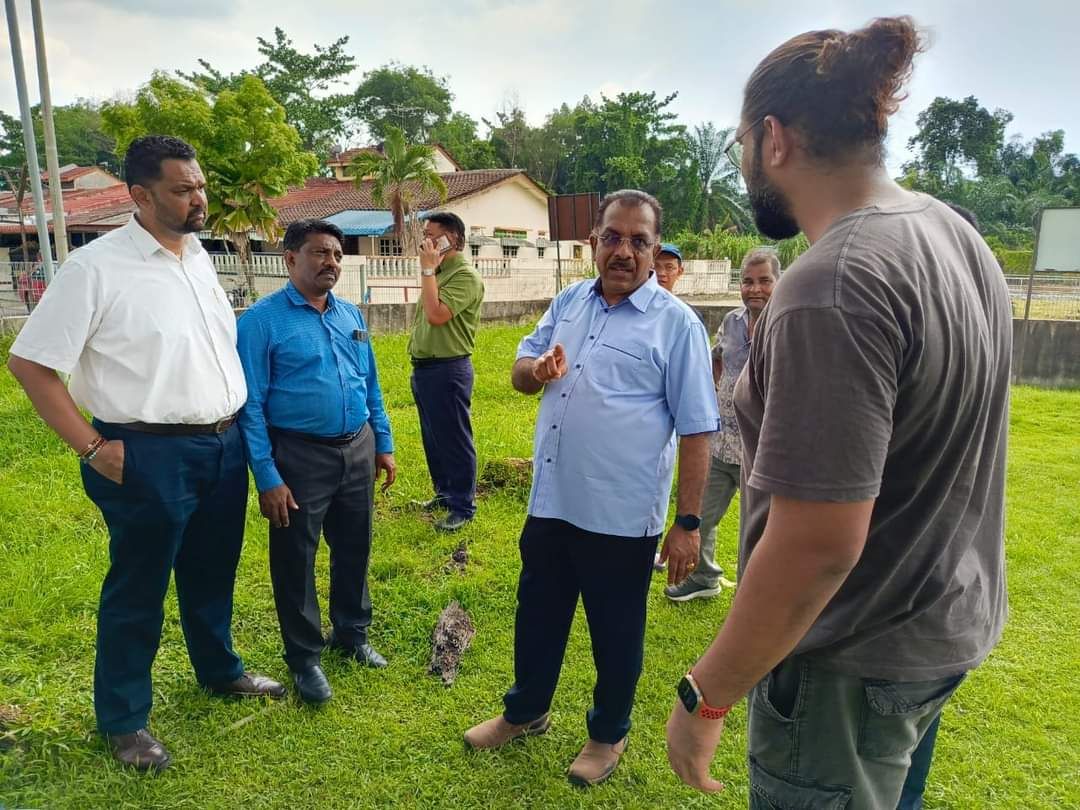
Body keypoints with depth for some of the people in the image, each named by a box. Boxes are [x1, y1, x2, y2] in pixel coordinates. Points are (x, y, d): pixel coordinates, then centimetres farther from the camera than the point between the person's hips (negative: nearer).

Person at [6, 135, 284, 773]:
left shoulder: (200, 257, 8)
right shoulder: (96, 267, -13)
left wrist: (237, 418, 11)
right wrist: (92, 447, -13)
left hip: (225, 445, 6)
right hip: (152, 456, -6)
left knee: (213, 573, 22)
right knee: (138, 589, 10)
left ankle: (220, 670, 44)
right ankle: (123, 719, 29)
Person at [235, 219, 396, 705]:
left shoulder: (352, 316, 8)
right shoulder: (262, 320, -10)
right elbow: (251, 405, -12)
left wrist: (383, 445, 11)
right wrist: (267, 477, -15)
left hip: (358, 451, 6)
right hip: (300, 456, -5)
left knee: (354, 550, 18)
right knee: (295, 560, 8)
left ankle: (353, 634, 39)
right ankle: (304, 658, 27)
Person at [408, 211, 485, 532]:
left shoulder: (465, 276, -15)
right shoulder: (438, 273, 14)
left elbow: (436, 315, -25)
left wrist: (427, 269, -18)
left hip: (447, 369, -10)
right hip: (423, 367, 10)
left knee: (454, 439, -1)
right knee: (433, 437, 19)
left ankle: (463, 506, 10)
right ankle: (445, 492, 34)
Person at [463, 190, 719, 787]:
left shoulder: (676, 323, -10)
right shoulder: (568, 302, 6)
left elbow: (695, 430, -10)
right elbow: (519, 373, 14)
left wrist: (689, 523, -12)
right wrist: (536, 368, -11)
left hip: (623, 517, -5)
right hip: (551, 503, 5)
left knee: (615, 632, 14)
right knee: (537, 616, 21)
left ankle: (608, 734, 39)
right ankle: (525, 712, 45)